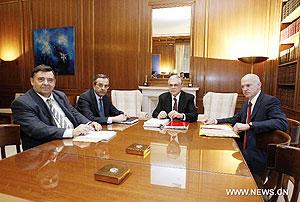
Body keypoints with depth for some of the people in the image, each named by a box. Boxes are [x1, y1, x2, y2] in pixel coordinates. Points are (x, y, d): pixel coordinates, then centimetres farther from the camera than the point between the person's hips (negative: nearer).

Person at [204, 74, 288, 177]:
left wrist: (249, 125, -31)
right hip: (243, 150, 7)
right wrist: (216, 121, 8)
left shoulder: (271, 101, -11)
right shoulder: (247, 103, 12)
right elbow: (236, 119, 23)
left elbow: (282, 123, -26)